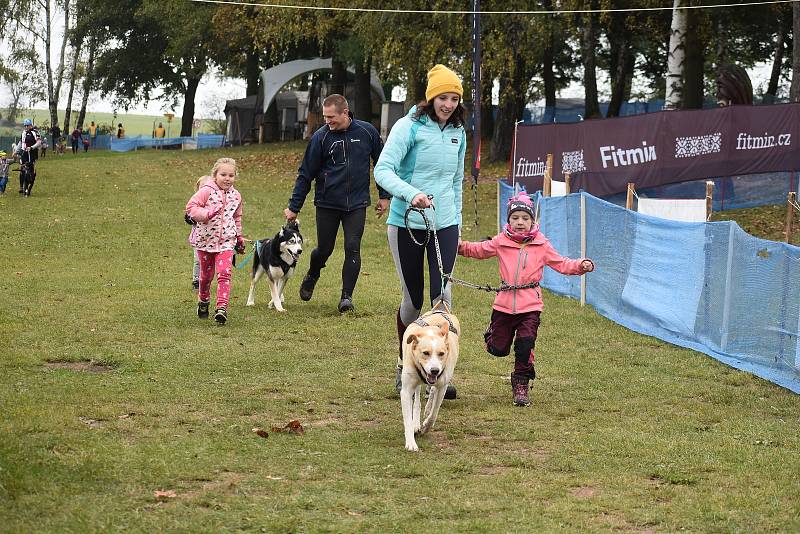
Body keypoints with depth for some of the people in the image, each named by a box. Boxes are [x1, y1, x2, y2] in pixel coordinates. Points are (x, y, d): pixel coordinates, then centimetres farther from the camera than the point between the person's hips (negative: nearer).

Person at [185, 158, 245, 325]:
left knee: (224, 273, -15)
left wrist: (239, 237, 24)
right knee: (206, 274, 12)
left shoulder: (235, 196, 6)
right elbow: (191, 207, -14)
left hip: (226, 240, 2)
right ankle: (203, 301, 37)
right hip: (205, 239, -2)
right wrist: (206, 214, -29)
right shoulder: (207, 191, -10)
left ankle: (222, 308, -19)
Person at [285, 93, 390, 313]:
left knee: (353, 248, -9)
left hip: (357, 204, 0)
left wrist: (384, 196, 9)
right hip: (327, 204, 0)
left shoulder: (367, 132, -4)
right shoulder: (321, 137, -7)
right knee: (324, 249, 8)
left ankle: (347, 296, 0)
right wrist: (294, 207, -1)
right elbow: (305, 174, -1)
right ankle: (312, 276, 39)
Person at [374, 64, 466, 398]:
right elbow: (383, 171, -17)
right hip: (407, 224, -3)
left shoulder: (458, 132, 9)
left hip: (444, 224, 4)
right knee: (413, 299, 5)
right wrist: (411, 194, -32)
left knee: (442, 294, -10)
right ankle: (405, 365, 26)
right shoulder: (409, 127, -8)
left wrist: (457, 221, 18)